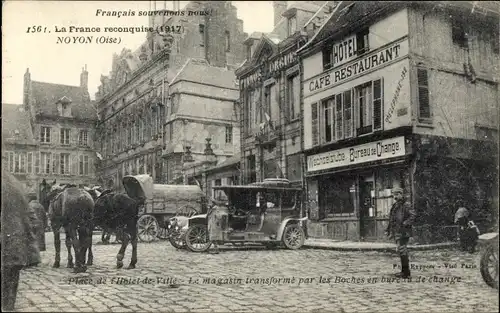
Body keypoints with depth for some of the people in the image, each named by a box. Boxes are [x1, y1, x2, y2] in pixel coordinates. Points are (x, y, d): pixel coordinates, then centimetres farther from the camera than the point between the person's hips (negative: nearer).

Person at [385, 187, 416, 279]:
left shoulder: (406, 205, -8)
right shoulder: (394, 206, 17)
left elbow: (412, 216, -19)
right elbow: (391, 219, 24)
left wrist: (404, 224, -26)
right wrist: (388, 230, 19)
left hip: (403, 232, -8)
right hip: (396, 233, 9)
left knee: (402, 251, -12)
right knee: (402, 251, 13)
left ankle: (406, 273, -7)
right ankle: (404, 271, 21)